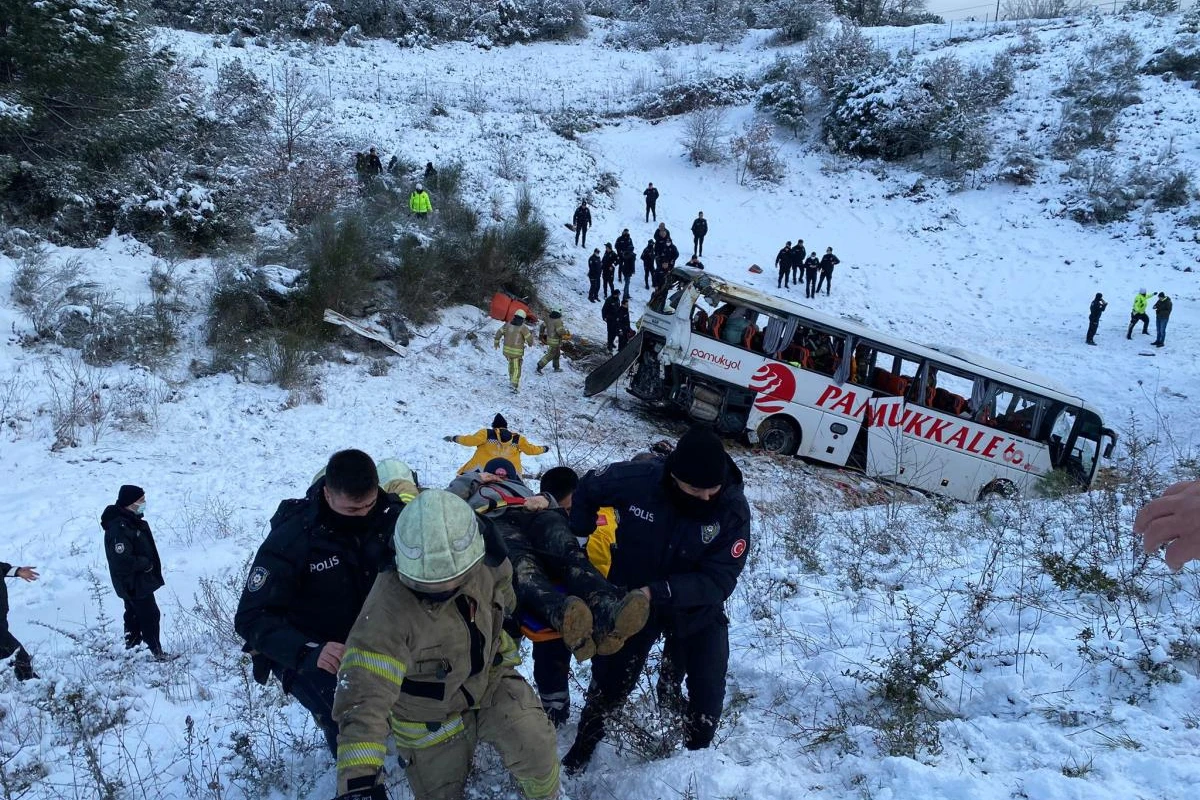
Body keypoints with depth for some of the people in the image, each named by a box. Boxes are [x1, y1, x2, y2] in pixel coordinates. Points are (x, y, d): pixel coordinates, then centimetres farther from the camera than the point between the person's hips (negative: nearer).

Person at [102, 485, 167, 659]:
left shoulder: (132, 521, 5)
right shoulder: (119, 528, -28)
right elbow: (123, 561, -32)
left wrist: (150, 564, 6)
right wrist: (146, 564, -19)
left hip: (139, 581, 10)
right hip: (134, 584, -10)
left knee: (134, 615, 22)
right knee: (150, 616, -3)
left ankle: (132, 647, 36)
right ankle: (157, 652, 6)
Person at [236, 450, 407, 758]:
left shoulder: (389, 513, -13)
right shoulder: (291, 538, -22)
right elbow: (251, 618, -21)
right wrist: (308, 652, -37)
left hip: (364, 637, 5)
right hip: (301, 652, -5)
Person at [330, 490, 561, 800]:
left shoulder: (487, 564, -23)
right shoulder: (388, 608, -39)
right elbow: (363, 693, -42)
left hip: (490, 679, 3)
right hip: (429, 714, -2)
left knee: (536, 750, -17)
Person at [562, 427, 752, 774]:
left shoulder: (734, 509, -28)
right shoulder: (639, 479, -28)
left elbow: (719, 580, -29)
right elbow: (588, 489, -8)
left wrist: (659, 592, -37)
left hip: (696, 610, 0)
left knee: (708, 693, 5)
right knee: (608, 683, 15)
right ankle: (581, 751, 43)